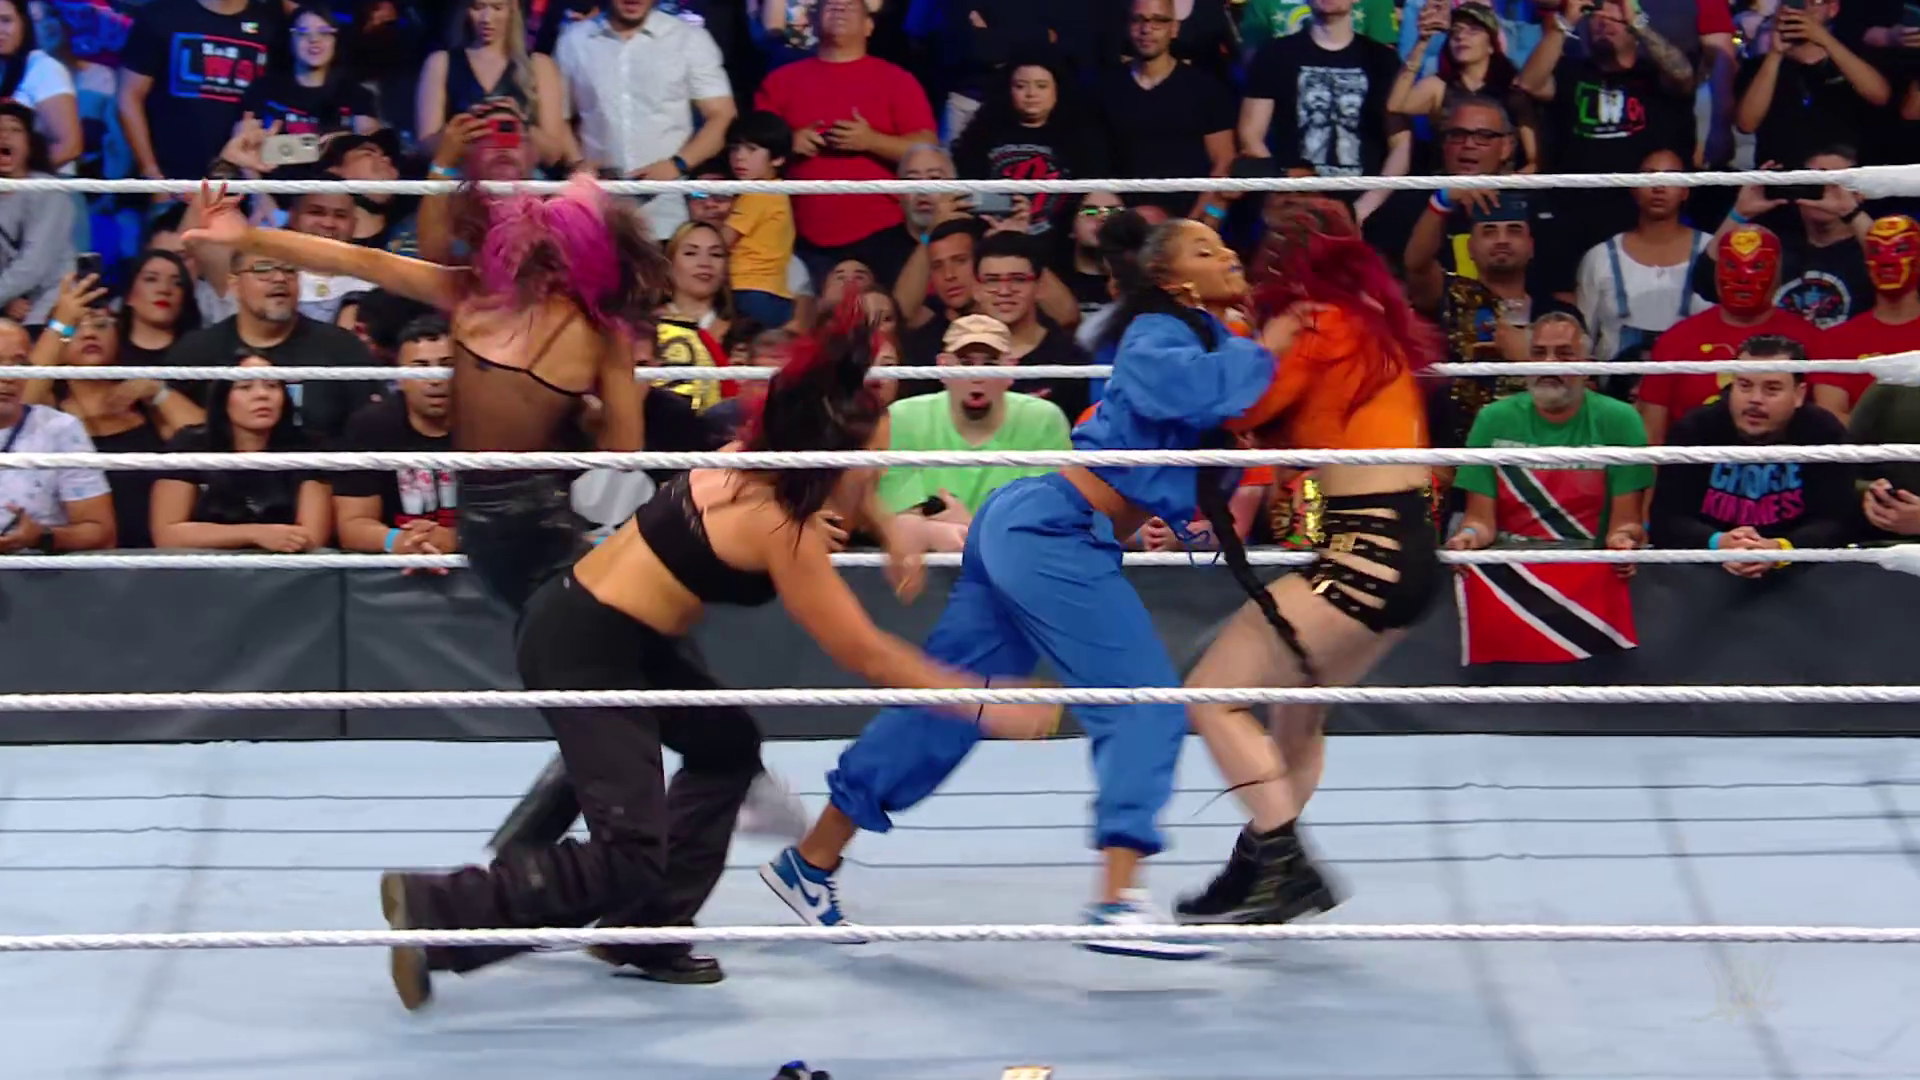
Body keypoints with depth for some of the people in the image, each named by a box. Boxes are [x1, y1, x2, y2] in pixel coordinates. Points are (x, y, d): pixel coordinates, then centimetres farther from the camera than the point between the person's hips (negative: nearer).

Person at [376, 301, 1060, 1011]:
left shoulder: (752, 457, 4)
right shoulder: (780, 528, -18)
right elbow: (863, 654, -11)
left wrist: (892, 535, 19)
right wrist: (986, 707, -7)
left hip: (586, 623, 10)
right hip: (586, 652, -10)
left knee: (726, 744, 24)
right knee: (629, 862, -13)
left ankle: (644, 932, 25)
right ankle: (432, 909, -10)